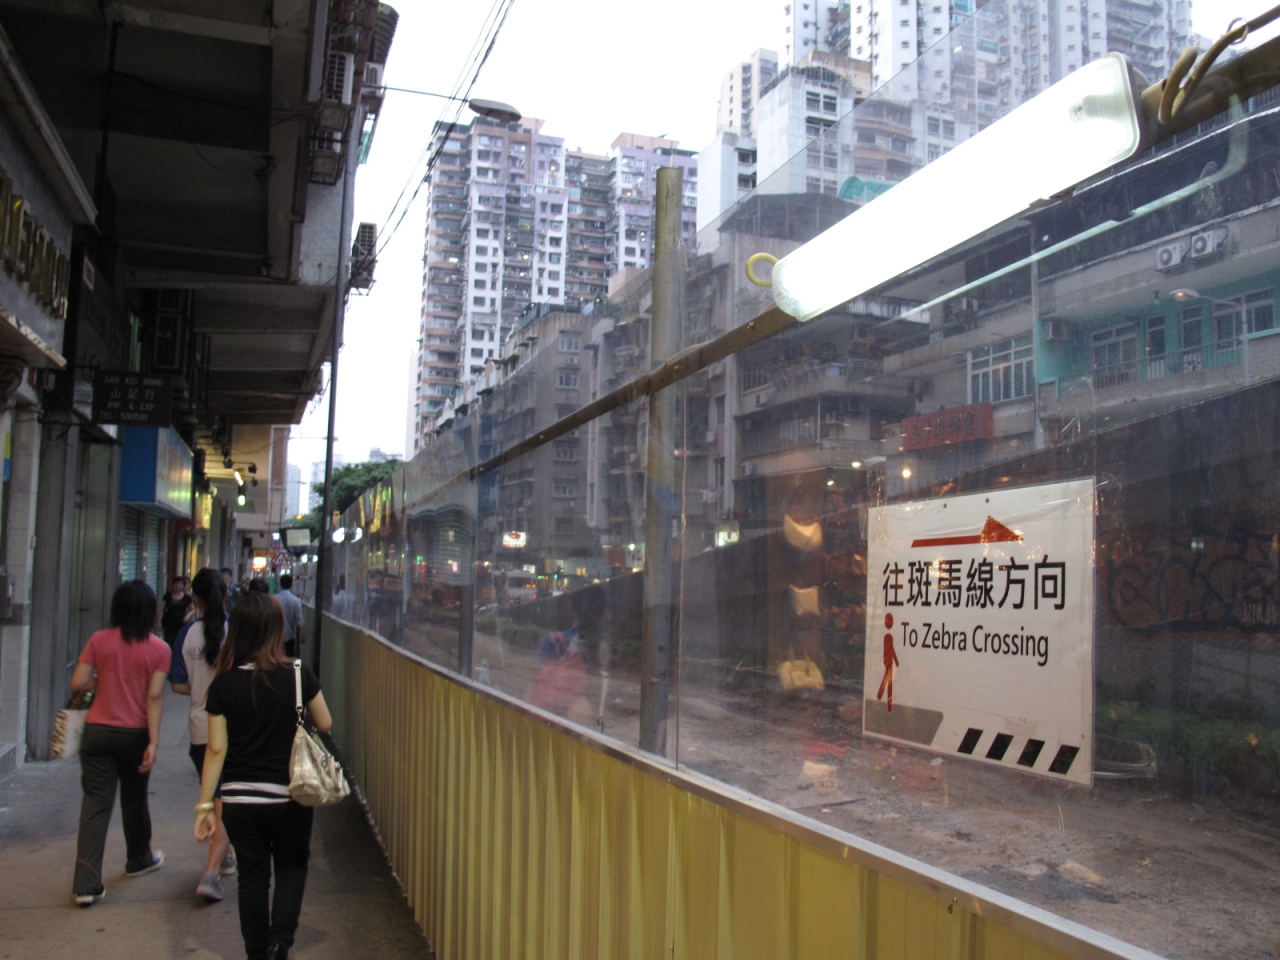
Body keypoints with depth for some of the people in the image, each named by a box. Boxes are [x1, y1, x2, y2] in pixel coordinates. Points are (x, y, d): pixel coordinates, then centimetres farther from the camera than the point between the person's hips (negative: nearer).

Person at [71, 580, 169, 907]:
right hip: (135, 733, 0)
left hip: (98, 731, 0)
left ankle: (86, 885, -3)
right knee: (134, 799, 19)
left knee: (95, 805, 2)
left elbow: (78, 683, -7)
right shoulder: (158, 649, -7)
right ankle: (139, 858, 40)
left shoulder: (99, 641, -4)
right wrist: (153, 742, -12)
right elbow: (154, 697, -12)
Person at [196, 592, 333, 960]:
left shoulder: (224, 684, -7)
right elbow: (325, 724, 0)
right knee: (292, 866, 19)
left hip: (239, 800, 1)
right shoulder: (298, 674, -10)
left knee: (252, 877, 16)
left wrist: (205, 805, -1)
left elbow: (216, 749, -7)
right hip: (289, 796, -1)